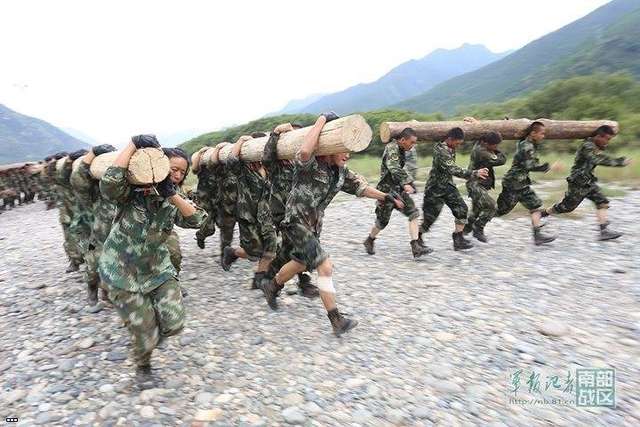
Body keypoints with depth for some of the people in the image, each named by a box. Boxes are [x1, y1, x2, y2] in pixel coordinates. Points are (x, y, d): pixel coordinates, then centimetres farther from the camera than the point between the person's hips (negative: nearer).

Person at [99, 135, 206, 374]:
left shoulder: (171, 202, -2)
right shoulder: (129, 193, -14)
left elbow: (196, 220, -18)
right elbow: (109, 182, -38)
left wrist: (172, 193, -29)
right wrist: (133, 144, -33)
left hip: (157, 270, 4)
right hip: (122, 275, -4)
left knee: (174, 323, -4)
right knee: (144, 333, 3)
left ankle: (152, 334, 35)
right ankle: (142, 363, 40)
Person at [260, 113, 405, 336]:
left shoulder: (341, 171, 1)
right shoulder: (310, 165, -22)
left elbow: (360, 187, 13)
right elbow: (304, 151, -46)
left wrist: (386, 197, 9)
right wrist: (323, 119, -36)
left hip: (313, 224, 9)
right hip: (296, 222, -9)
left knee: (300, 263, 25)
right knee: (325, 266, -15)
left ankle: (272, 286, 52)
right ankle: (336, 320, -6)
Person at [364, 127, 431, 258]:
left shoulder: (401, 150, 11)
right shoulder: (392, 148, -17)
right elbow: (394, 168, -33)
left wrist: (409, 182, 22)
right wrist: (405, 183, -42)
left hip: (399, 189, 8)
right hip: (387, 189, -8)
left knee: (414, 214, -6)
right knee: (382, 221, 4)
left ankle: (416, 247, -8)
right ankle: (369, 241, 30)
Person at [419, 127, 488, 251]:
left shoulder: (450, 148, 2)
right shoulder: (441, 152, -26)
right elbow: (454, 170, -35)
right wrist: (475, 173, -37)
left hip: (448, 185, 8)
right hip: (435, 188, -8)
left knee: (461, 208, -5)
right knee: (430, 215, 0)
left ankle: (458, 240, 2)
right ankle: (417, 238, 23)